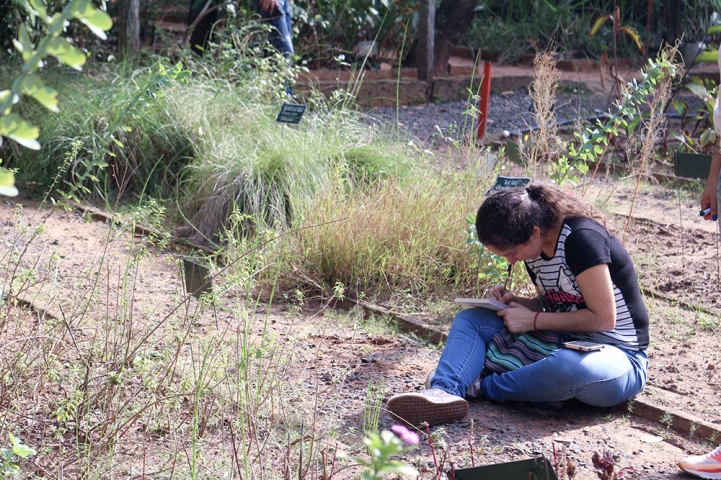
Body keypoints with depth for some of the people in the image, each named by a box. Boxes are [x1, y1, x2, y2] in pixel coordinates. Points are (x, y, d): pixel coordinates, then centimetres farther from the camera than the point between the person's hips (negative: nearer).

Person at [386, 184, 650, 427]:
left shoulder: (582, 238, -21)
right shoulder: (535, 249, 2)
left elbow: (602, 317, -21)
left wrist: (533, 320, -17)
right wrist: (514, 301, -3)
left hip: (618, 355, -8)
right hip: (564, 343, 8)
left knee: (568, 365, -44)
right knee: (469, 319, -3)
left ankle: (480, 387, -21)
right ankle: (444, 393, -31)